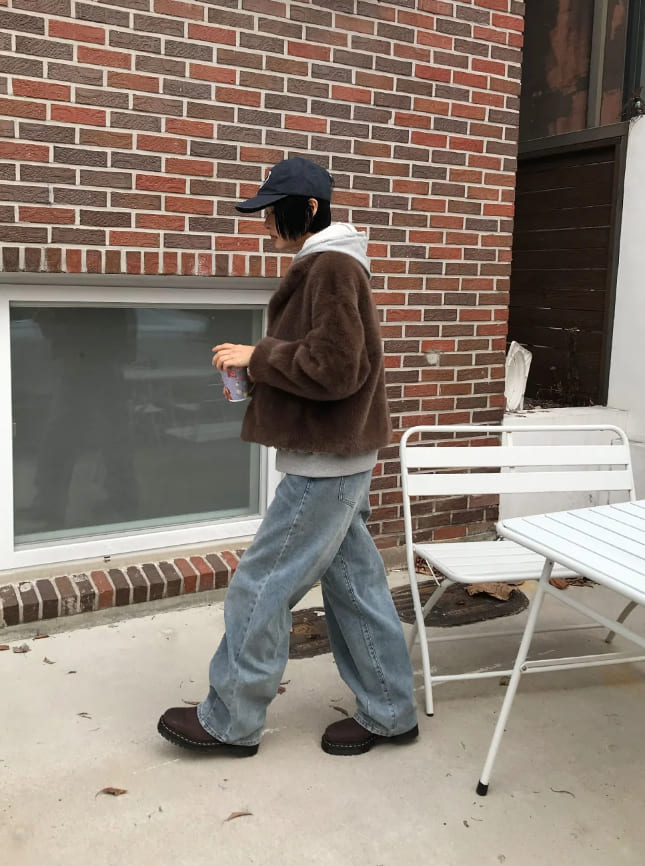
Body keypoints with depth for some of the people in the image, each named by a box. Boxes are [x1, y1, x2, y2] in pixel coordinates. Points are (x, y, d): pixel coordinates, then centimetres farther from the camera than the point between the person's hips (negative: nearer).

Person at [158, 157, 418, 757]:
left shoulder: (332, 268, -15)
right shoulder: (322, 267, 16)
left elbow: (334, 368, -23)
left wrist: (258, 356, -13)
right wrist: (259, 373, 7)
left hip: (324, 464, -10)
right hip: (339, 458, 10)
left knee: (262, 588, 0)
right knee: (354, 582, 15)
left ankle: (230, 721, 15)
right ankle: (387, 712, 26)